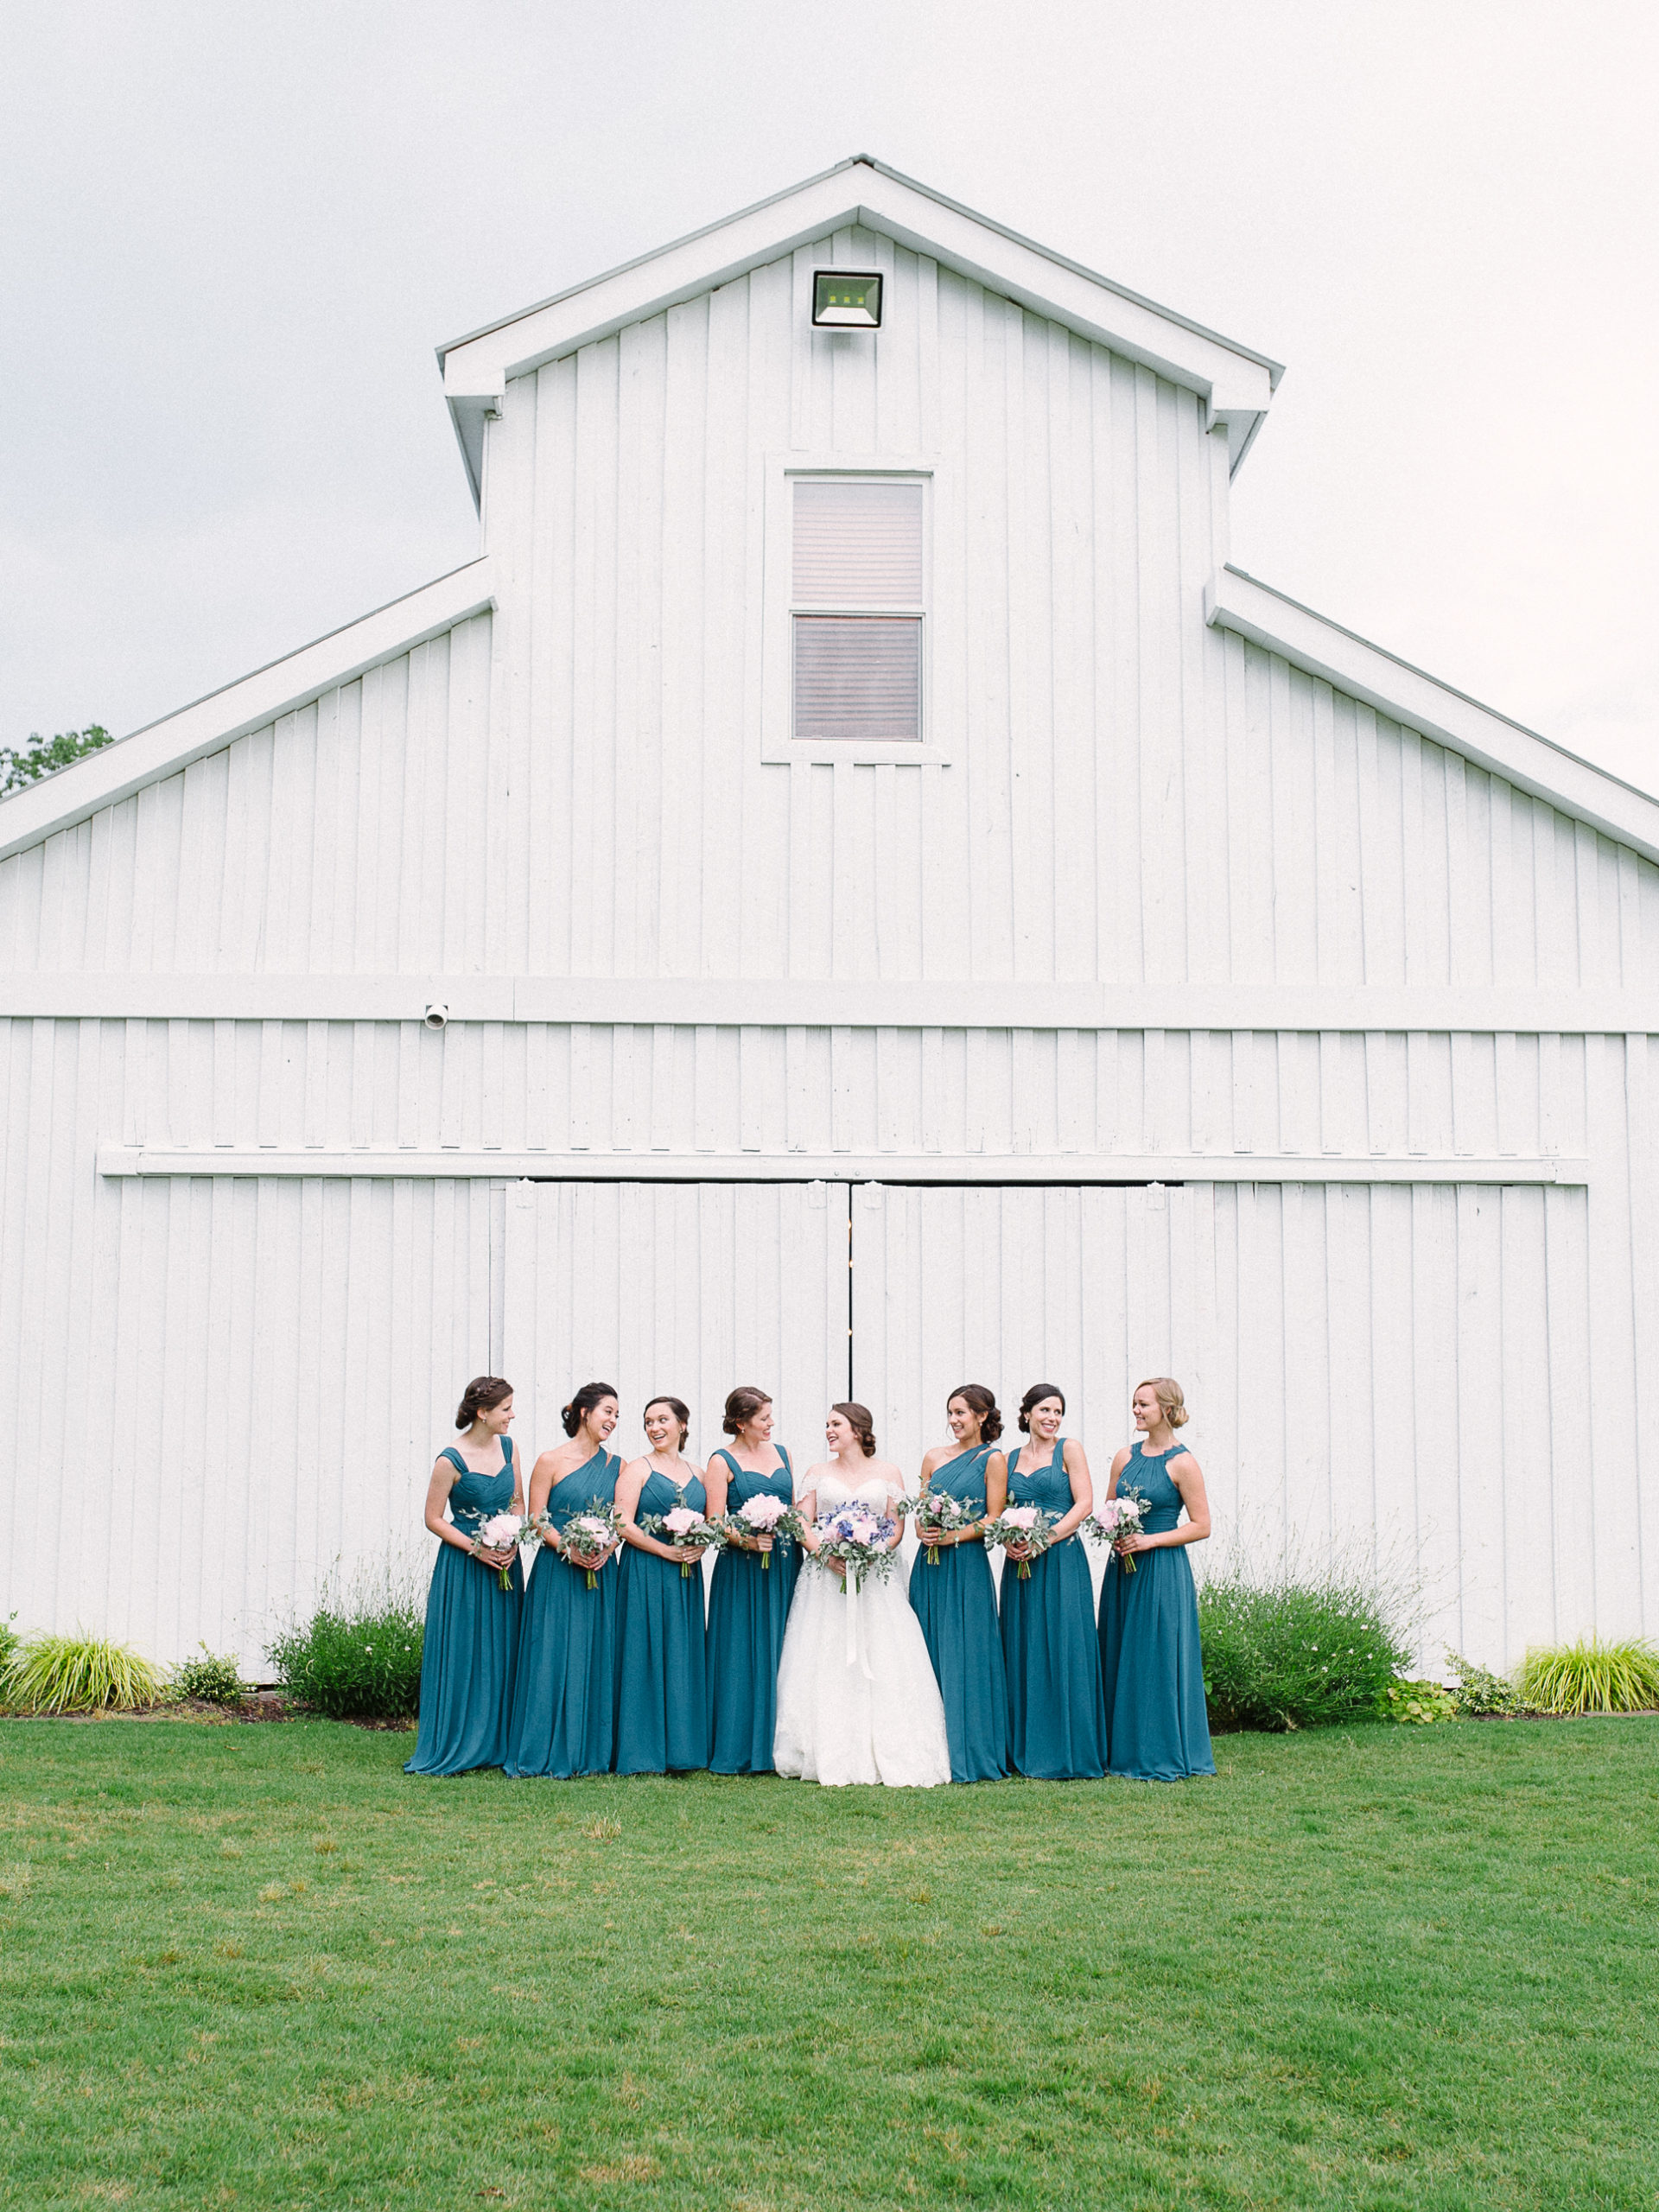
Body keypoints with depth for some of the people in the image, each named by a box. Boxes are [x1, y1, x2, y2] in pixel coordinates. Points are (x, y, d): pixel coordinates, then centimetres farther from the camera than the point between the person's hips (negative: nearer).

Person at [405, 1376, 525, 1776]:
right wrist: (477, 1549, -16)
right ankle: (454, 1748, 7)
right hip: (463, 1566, -6)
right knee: (461, 1655, -1)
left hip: (505, 1563, 6)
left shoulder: (507, 1446, 4)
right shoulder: (451, 1461, -14)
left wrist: (512, 1541, -5)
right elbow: (433, 1519, -8)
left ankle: (497, 1743, 16)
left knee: (502, 1653, 8)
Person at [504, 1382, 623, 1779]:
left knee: (595, 1660, 4)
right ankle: (541, 1753, 3)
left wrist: (606, 1549, -9)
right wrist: (568, 1549, -17)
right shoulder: (551, 1462, -2)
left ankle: (590, 1753, 10)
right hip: (556, 1572, -4)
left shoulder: (616, 1465, 10)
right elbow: (536, 1519, -4)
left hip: (601, 1573, 4)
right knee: (551, 1656, -4)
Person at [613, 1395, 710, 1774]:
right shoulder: (638, 1469, -1)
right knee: (647, 1655, -4)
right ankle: (643, 1753, 0)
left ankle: (681, 1747, 13)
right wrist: (666, 1550, -16)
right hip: (646, 1572, -5)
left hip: (687, 1574, 5)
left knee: (684, 1657, 6)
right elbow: (623, 1525, -9)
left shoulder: (696, 1473, 13)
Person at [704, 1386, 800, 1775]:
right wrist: (747, 1540, -23)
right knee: (743, 1657, -3)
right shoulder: (722, 1462, -3)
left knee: (781, 1653, 5)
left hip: (785, 1565, 5)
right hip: (743, 1569, -5)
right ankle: (739, 1750, 3)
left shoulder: (779, 1452, 13)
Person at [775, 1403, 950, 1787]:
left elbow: (897, 1527, 4)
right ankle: (832, 1758, -4)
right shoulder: (818, 1473, 12)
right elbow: (802, 1524, 5)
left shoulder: (887, 1473, 8)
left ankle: (890, 1757, -7)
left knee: (882, 1665, -8)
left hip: (875, 1579, -1)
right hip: (825, 1578, 1)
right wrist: (826, 1554, -13)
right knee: (827, 1665, -6)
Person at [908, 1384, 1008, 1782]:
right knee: (929, 1655, 4)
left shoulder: (992, 1460, -1)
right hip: (930, 1566, 5)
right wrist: (924, 1529, -7)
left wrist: (953, 1536, -15)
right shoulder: (935, 1457, 14)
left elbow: (994, 1519, -5)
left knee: (964, 1657, -5)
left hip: (967, 1565, -5)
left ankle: (968, 1755, 1)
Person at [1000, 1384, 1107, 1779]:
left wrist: (1045, 1539, -15)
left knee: (1062, 1652, -5)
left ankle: (1069, 1755, 1)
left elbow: (1084, 1503, -7)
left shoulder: (1069, 1449, 0)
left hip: (1061, 1560, -5)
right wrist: (1008, 1541, -5)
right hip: (1021, 1564, 5)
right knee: (1024, 1654, 6)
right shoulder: (1013, 1458, 14)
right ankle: (1029, 1753, 13)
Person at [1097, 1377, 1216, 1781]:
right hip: (1123, 1568, 6)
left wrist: (1150, 1540, -15)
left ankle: (1163, 1756, 6)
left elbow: (1201, 1526, -8)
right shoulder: (1125, 1457, 10)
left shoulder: (1182, 1463, -7)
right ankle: (1123, 1751, 15)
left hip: (1162, 1570, -6)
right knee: (1120, 1656, 7)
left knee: (1159, 1659, -3)